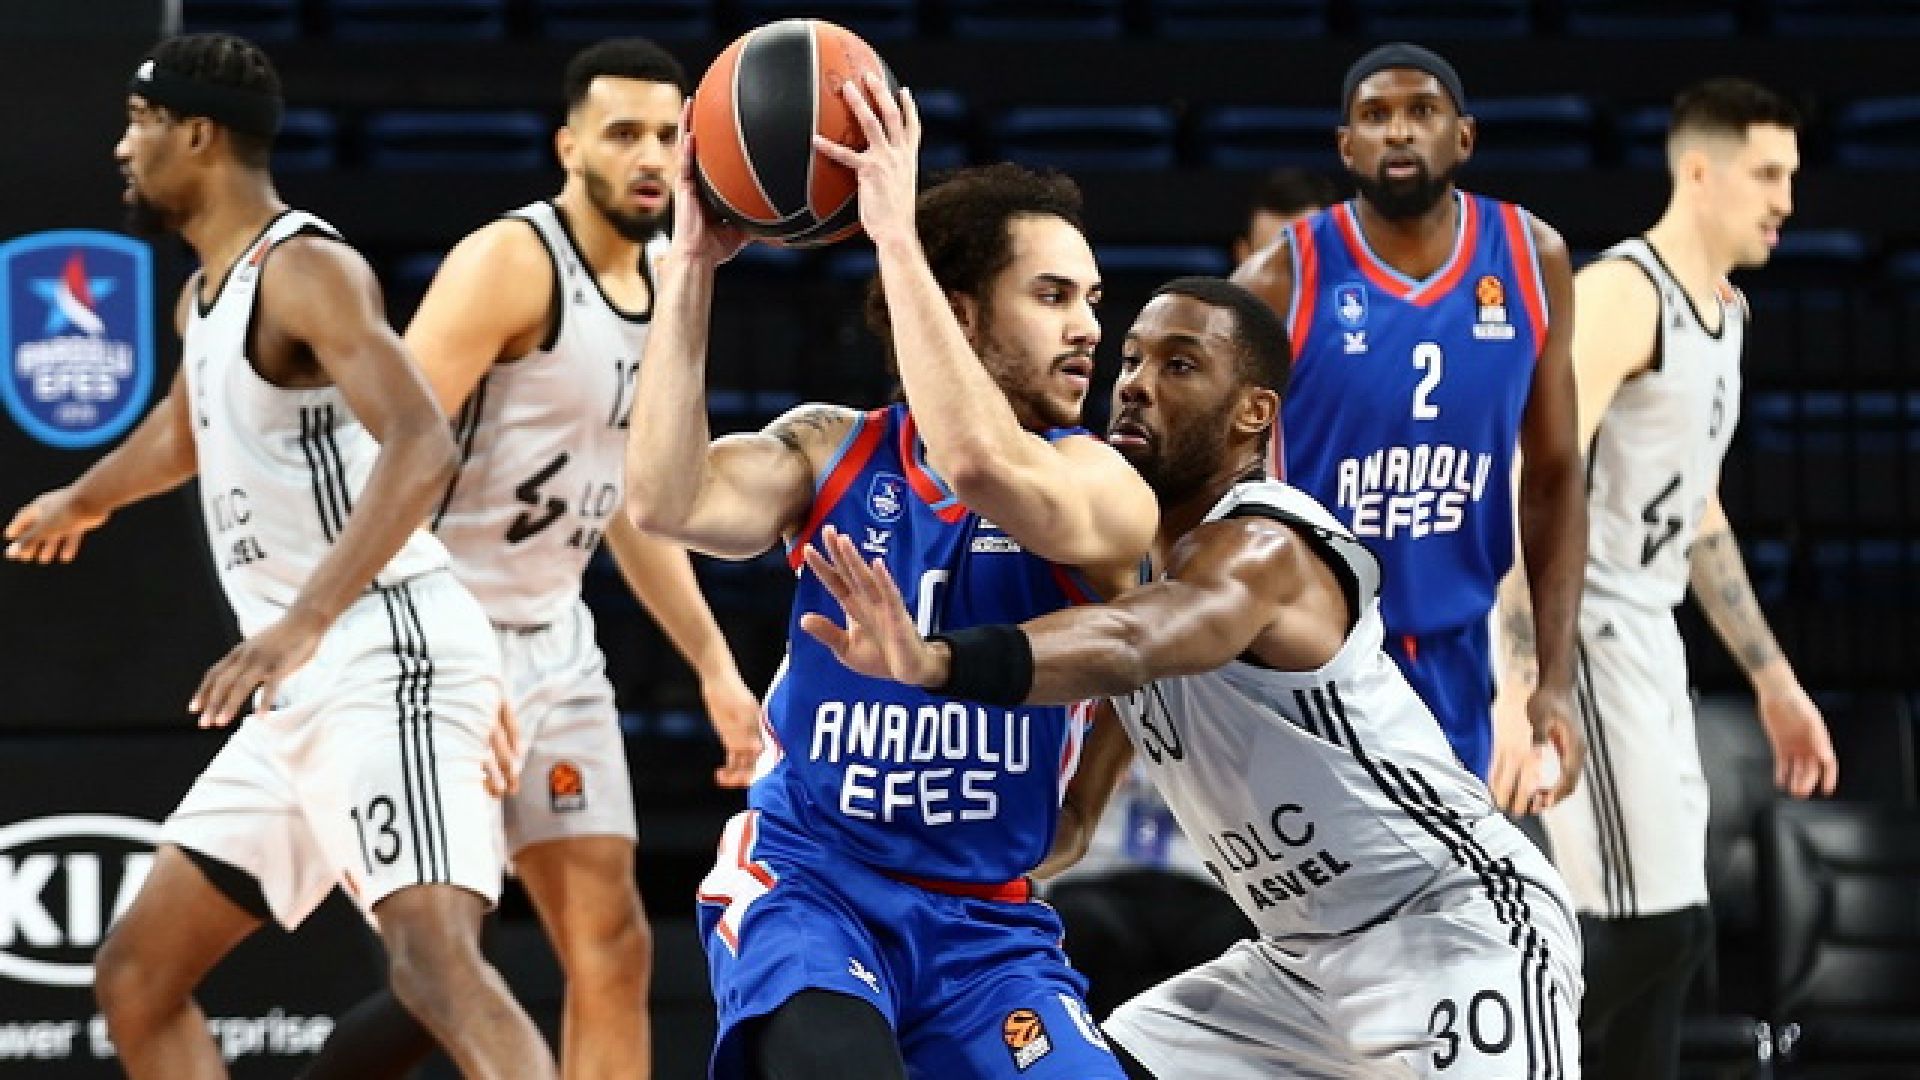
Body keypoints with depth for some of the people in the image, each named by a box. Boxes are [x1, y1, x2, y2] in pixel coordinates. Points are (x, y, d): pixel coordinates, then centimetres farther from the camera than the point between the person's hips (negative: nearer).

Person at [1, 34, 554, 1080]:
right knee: (135, 976, 12)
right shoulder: (204, 298, 18)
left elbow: (421, 447, -28)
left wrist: (303, 623, -38)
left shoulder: (305, 270, -13)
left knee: (434, 962, -28)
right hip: (304, 693, 10)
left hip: (389, 656, -10)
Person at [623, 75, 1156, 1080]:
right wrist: (690, 266, -16)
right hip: (805, 884, -1)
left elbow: (981, 465, -29)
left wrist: (898, 236, -28)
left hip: (986, 924, 2)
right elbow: (664, 503, -16)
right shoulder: (832, 452, 2)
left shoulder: (1107, 492, -6)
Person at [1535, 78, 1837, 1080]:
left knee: (1668, 930, 9)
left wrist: (1773, 681, 25)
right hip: (1578, 634, -10)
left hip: (1645, 637, 10)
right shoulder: (1619, 294, -16)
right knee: (1651, 928, -14)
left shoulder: (1724, 312, 15)